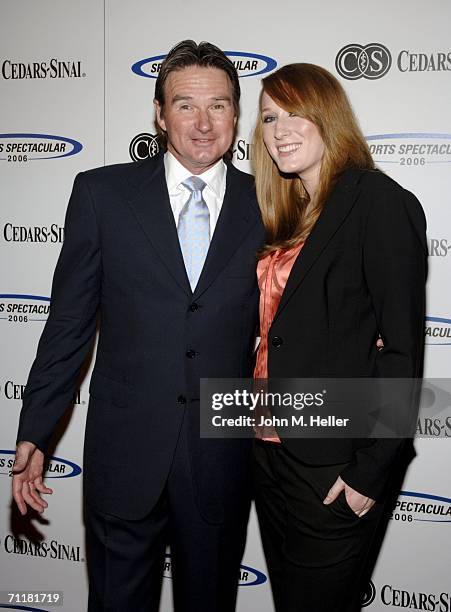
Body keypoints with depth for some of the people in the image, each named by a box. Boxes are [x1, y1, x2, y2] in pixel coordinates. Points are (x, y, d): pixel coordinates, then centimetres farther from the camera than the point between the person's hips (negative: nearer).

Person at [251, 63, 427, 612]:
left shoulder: (381, 202, -13)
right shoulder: (289, 213, 11)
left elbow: (401, 348, -16)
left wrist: (370, 470, -16)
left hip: (332, 463, -7)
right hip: (270, 447, 7)